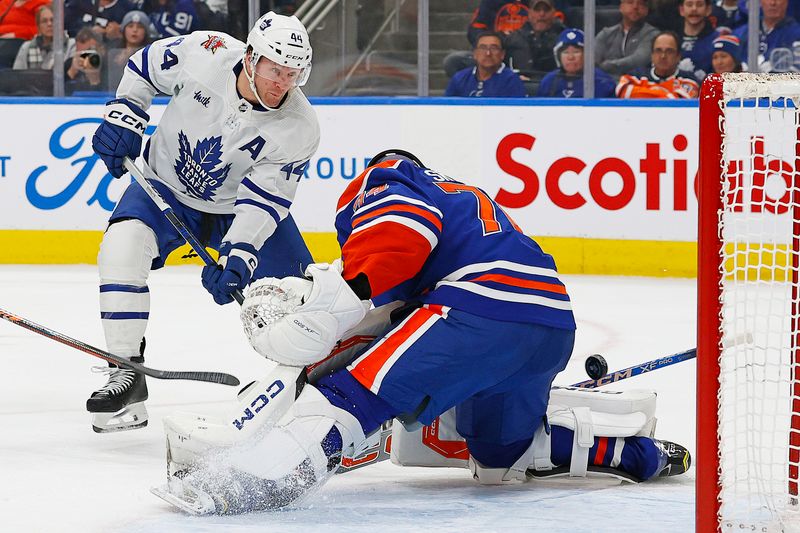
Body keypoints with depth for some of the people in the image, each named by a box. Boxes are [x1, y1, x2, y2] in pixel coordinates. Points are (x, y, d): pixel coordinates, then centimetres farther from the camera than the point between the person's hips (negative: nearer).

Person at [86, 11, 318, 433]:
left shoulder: (299, 129, -24)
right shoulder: (204, 53, -25)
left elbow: (262, 204, -26)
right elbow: (145, 66, -4)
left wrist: (236, 259, -38)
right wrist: (122, 119, -11)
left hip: (239, 206, 1)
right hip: (166, 184, 0)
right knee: (122, 247, -28)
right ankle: (127, 375, -21)